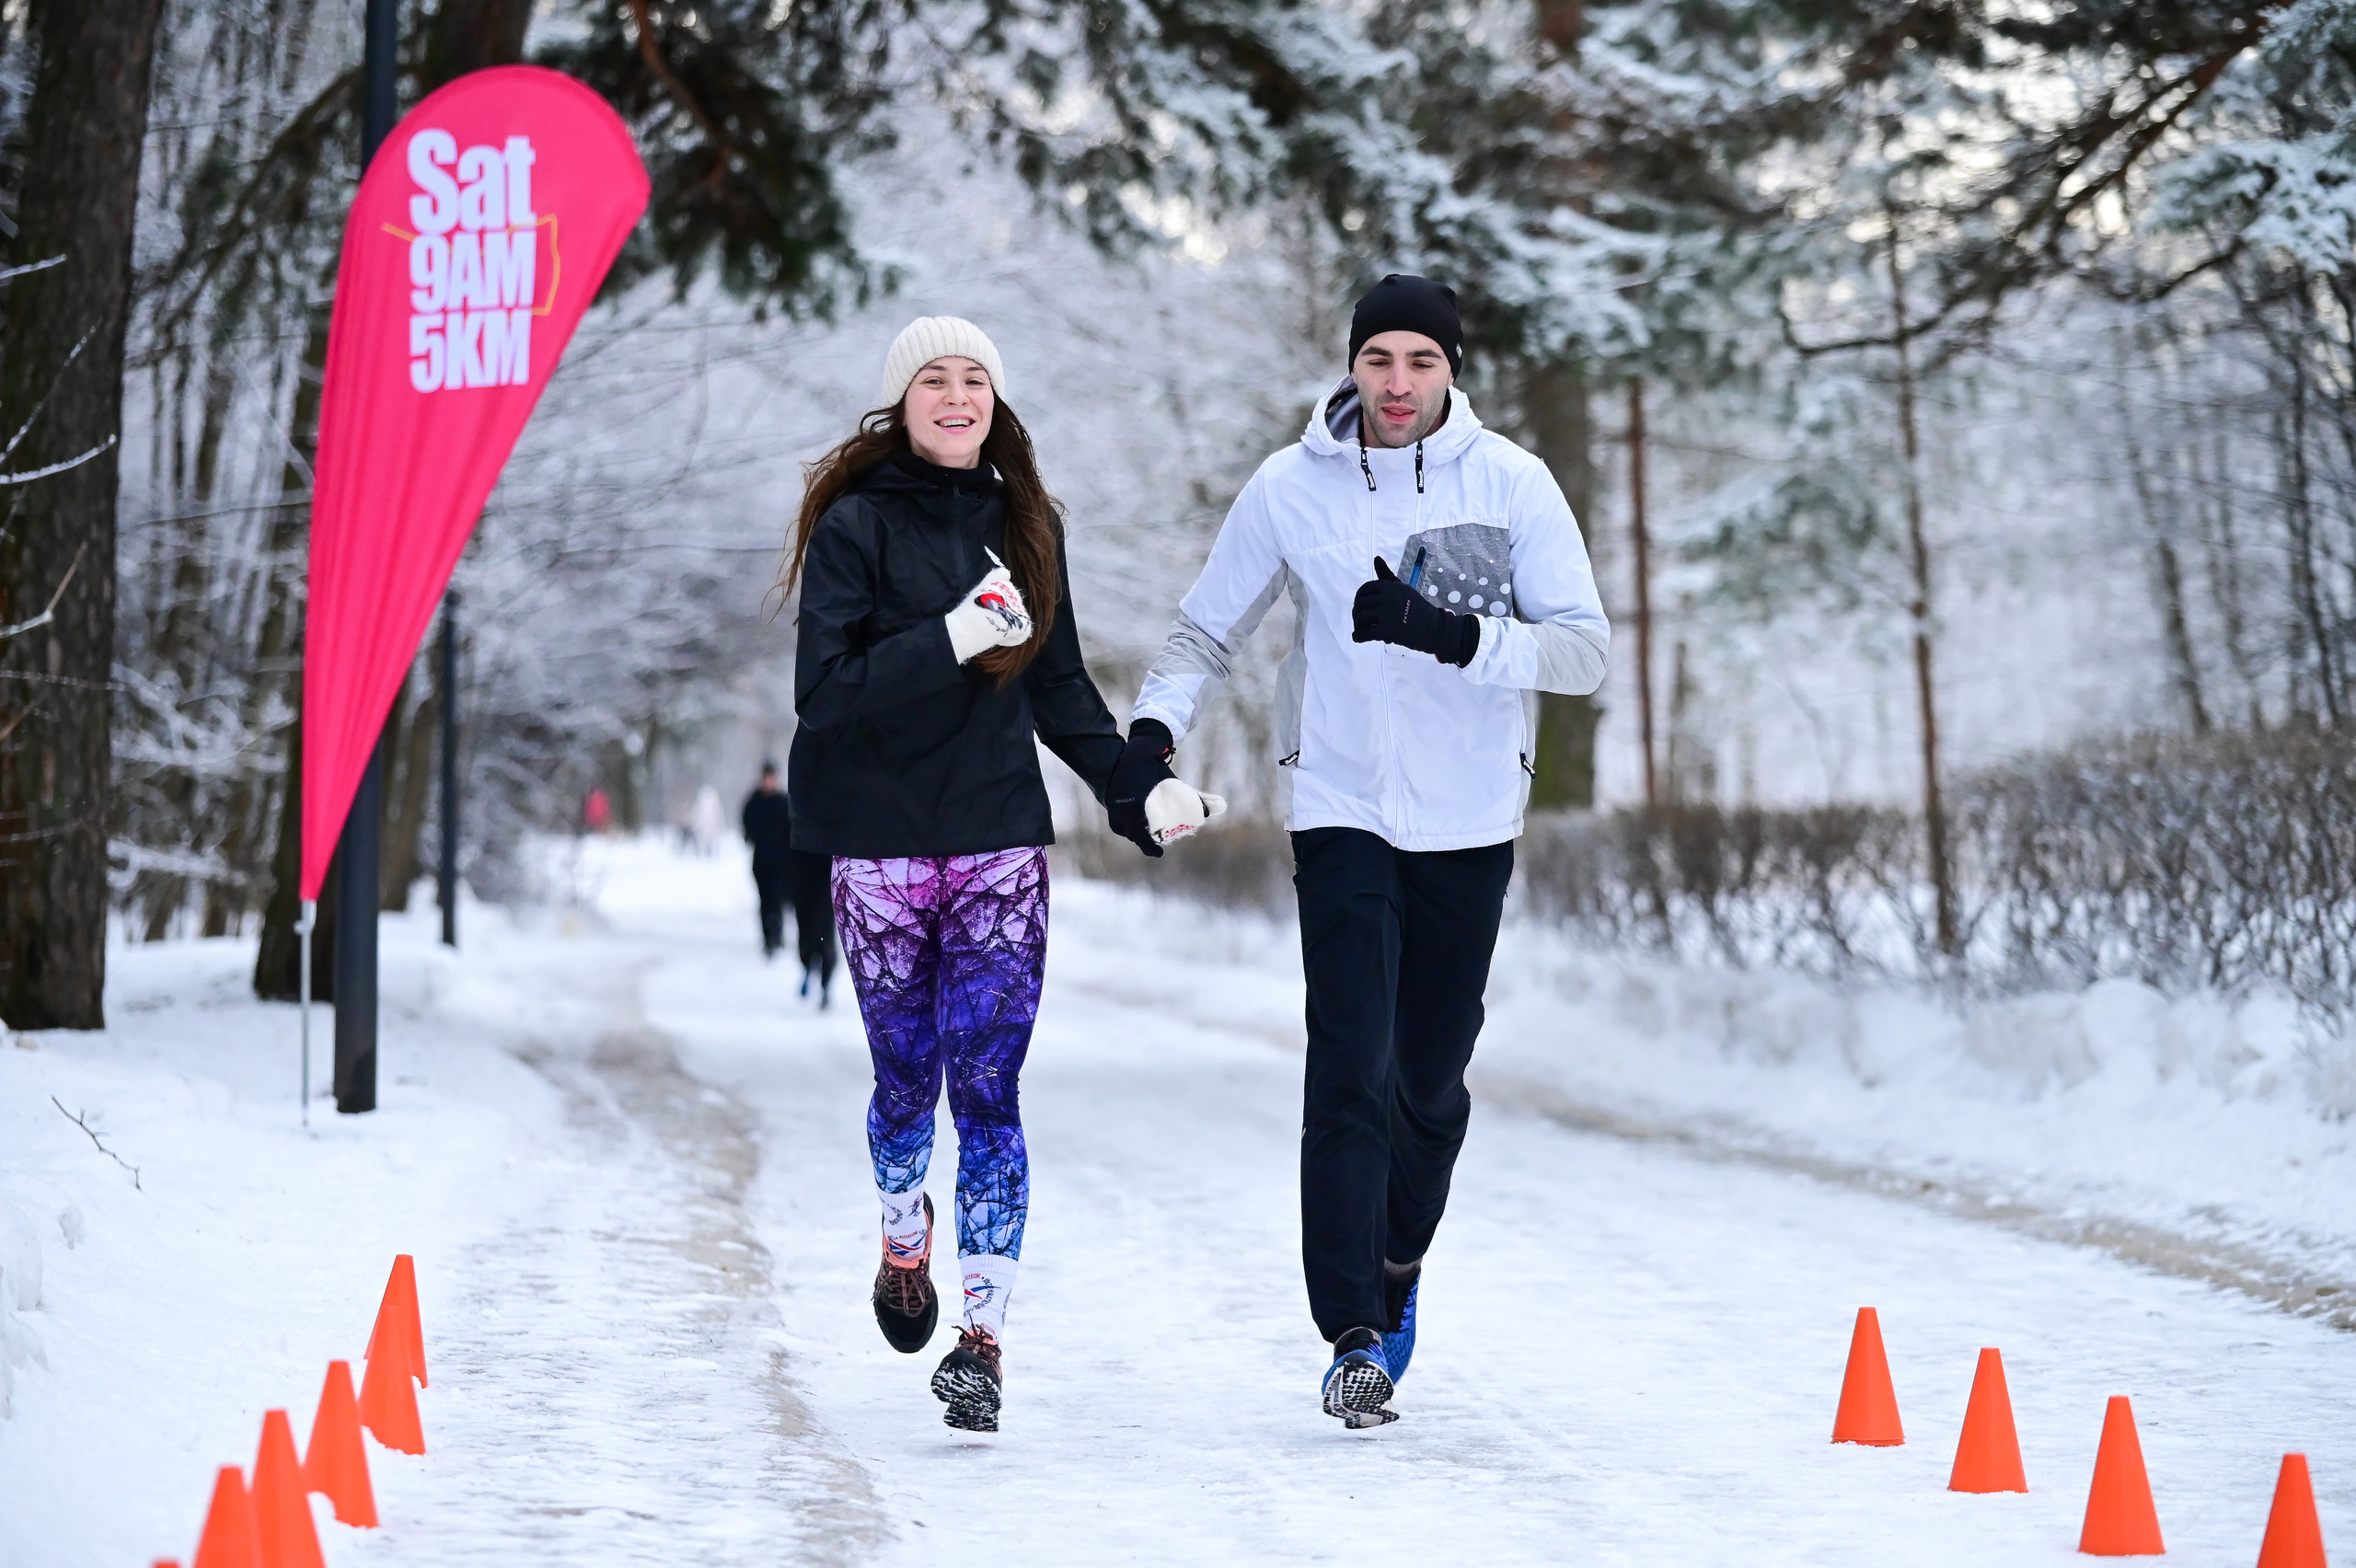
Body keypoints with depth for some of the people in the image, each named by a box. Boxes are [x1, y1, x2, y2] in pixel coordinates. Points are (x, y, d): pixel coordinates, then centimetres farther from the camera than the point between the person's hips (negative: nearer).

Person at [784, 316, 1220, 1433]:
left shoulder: (1026, 527, 10)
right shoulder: (855, 527, -3)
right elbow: (825, 690, -13)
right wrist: (953, 639, -23)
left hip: (1003, 848, 2)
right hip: (881, 850, -2)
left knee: (988, 1090, -6)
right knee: (908, 1080, 9)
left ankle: (982, 1337, -7)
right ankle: (904, 1238, 40)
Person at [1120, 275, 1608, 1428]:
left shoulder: (1511, 482, -5)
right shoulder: (1291, 490, -3)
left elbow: (1583, 645, -9)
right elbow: (1207, 633, 8)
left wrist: (1454, 636, -24)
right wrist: (1153, 726, -10)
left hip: (1471, 818, 1)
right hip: (1343, 812, -1)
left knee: (1430, 1077, 10)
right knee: (1351, 1069, -12)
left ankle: (1398, 1261, 37)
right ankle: (1353, 1334, -9)